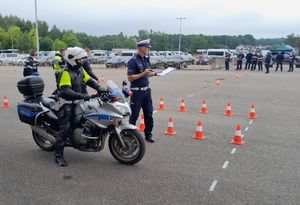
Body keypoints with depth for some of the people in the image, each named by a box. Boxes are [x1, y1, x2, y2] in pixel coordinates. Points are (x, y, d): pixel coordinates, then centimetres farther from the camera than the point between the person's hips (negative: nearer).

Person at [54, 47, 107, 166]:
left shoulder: (80, 69, 7)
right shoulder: (66, 73, -18)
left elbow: (88, 80, 9)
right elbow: (65, 91, -28)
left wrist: (99, 88, -7)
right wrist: (81, 95, -38)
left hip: (77, 101, 9)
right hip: (67, 103, -8)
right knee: (65, 128, -10)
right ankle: (58, 155, -3)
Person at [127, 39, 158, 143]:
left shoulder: (145, 59, 11)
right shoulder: (133, 61, -14)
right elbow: (130, 78, -18)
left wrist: (155, 73, 7)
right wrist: (143, 73, -24)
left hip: (147, 90, 8)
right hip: (137, 91, -7)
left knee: (149, 114, 11)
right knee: (134, 115, 2)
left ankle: (148, 134, 22)